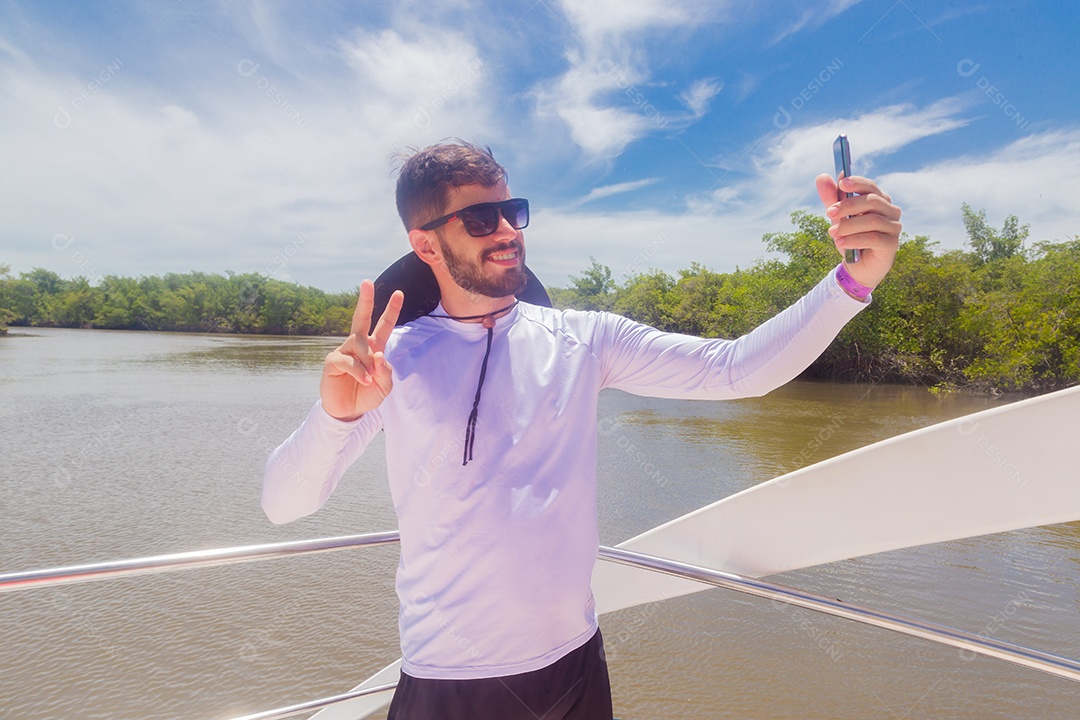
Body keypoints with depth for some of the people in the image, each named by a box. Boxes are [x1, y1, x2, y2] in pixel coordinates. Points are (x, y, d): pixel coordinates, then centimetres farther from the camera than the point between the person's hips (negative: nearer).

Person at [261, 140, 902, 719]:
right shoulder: (391, 360, -8)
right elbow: (284, 502, -11)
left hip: (575, 660, 2)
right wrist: (338, 412, -31)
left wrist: (854, 279, -21)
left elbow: (733, 370, -10)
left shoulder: (582, 340, -4)